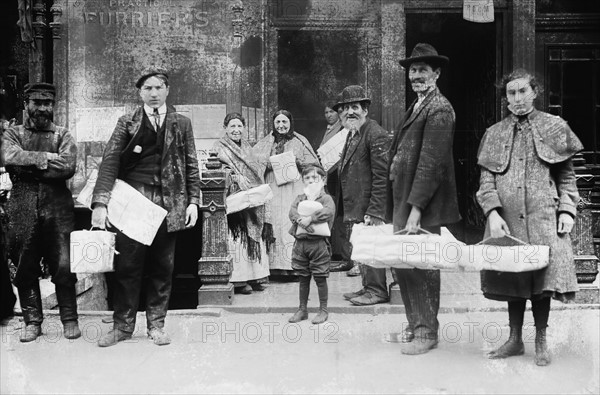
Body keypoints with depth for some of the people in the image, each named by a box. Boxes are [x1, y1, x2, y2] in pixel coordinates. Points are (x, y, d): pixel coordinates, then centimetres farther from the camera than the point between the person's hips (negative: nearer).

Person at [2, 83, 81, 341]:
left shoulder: (63, 135, 10)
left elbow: (68, 167, -9)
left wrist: (29, 166, -8)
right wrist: (45, 157, -11)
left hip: (58, 208, -1)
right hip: (23, 210, 1)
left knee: (63, 266, -2)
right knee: (25, 268, 6)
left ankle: (70, 320, 11)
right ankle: (32, 322, 19)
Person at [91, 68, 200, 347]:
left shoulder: (181, 124, 11)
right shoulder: (127, 123, 7)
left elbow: (191, 165, 10)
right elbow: (110, 162, -2)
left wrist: (193, 201, 1)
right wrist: (100, 203, -13)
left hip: (169, 204, 1)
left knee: (162, 268, 6)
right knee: (127, 266, 1)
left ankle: (156, 325, 18)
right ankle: (123, 325, 15)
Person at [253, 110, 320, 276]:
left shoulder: (299, 141, 10)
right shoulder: (266, 143, 14)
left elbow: (313, 163, 8)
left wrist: (297, 161, -9)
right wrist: (268, 162, -11)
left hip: (294, 188, -1)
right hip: (273, 190, 1)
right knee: (274, 225, -4)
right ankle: (277, 266, -1)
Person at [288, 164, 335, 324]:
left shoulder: (326, 198, 0)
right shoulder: (300, 198, 13)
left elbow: (328, 212, -21)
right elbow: (292, 211, -3)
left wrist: (310, 218, -25)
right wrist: (301, 221, -22)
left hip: (318, 242, -4)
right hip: (300, 243, 4)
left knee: (320, 278, 2)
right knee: (303, 278, 13)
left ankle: (323, 310, 15)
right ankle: (302, 309, 24)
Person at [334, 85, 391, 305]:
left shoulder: (376, 135, -14)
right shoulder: (352, 135, 16)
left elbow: (382, 177, -19)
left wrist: (374, 212, -22)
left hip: (367, 208, -9)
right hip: (353, 209, 9)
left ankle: (377, 291, 12)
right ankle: (369, 287, 28)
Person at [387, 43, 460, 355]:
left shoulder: (439, 109, -11)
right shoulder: (418, 106, 18)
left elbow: (431, 162, -19)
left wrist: (416, 208, -22)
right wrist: (400, 207, 12)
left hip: (422, 201, -9)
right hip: (403, 199, 9)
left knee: (420, 266, -1)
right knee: (400, 264, 13)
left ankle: (427, 333, 14)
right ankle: (415, 326, 27)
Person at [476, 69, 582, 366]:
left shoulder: (554, 128, 8)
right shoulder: (494, 134, 11)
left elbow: (566, 175, 10)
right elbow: (486, 180, 6)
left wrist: (567, 210, -1)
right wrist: (493, 212, -8)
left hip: (543, 218, -1)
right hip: (506, 218, 2)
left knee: (543, 275, -3)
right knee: (511, 277, 7)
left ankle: (541, 341, 14)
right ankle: (515, 339, 21)